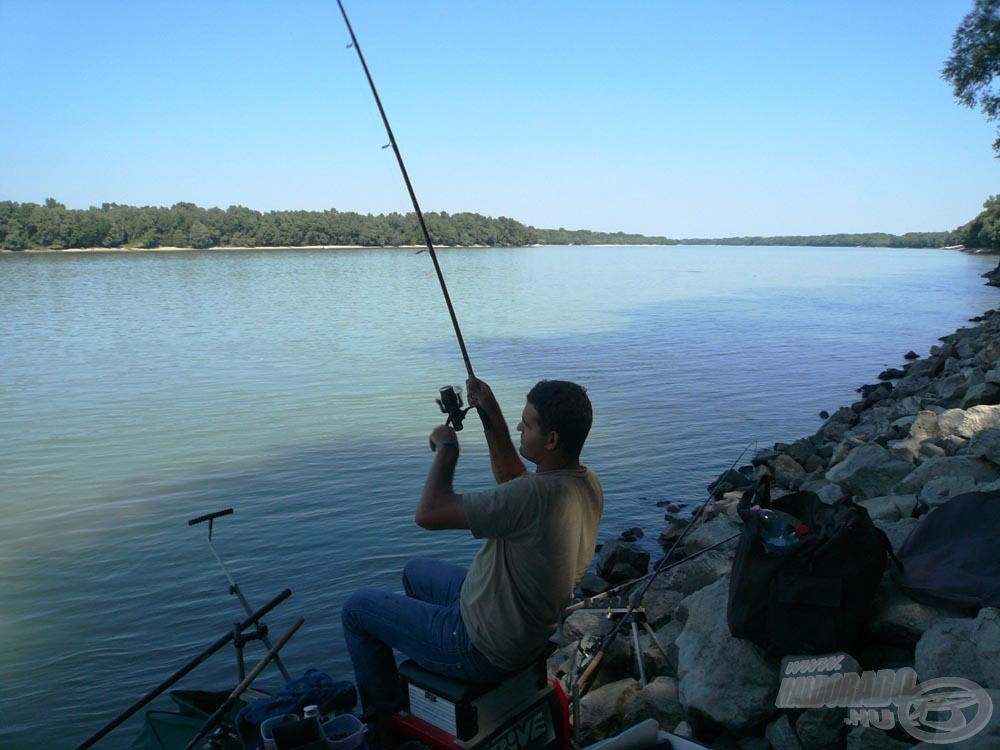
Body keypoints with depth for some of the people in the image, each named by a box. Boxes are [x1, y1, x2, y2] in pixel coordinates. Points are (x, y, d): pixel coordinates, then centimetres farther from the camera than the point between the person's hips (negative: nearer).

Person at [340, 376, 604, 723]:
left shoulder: (539, 496, -37)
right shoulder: (587, 483, -9)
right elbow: (513, 481, 9)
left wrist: (447, 447, -18)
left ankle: (384, 723, 26)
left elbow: (428, 513, -33)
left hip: (485, 653, -9)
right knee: (415, 571, 29)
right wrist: (493, 418, -2)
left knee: (358, 606, 8)